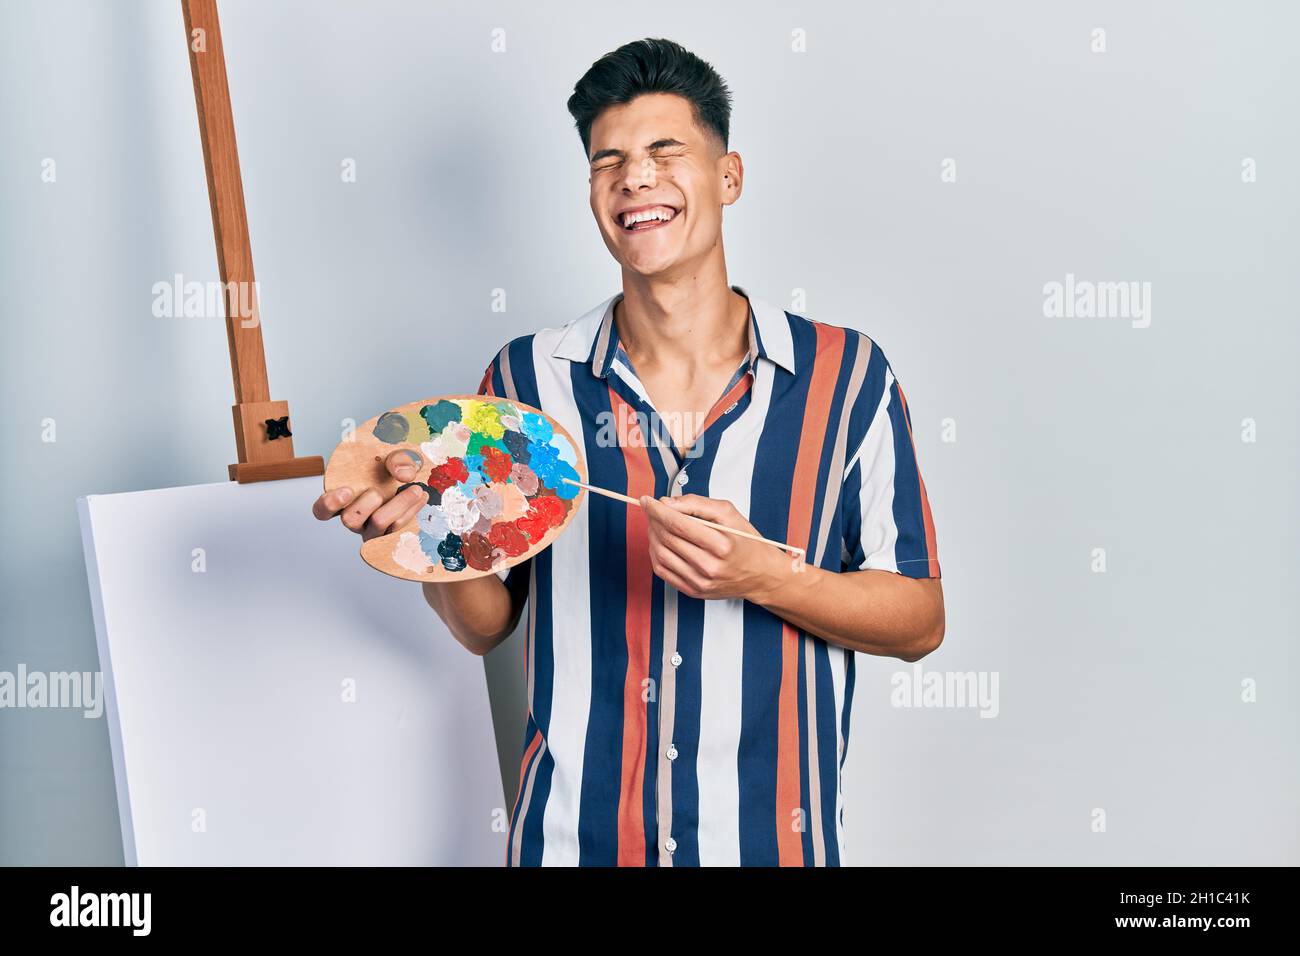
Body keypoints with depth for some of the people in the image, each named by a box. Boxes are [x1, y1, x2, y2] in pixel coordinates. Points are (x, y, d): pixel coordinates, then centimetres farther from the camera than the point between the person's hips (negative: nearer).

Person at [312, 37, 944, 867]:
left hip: (773, 837, -1)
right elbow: (486, 626, 3)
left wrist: (761, 575, -20)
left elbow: (920, 621, -5)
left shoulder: (846, 377, -7)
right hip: (571, 835, 1)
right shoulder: (529, 378, -3)